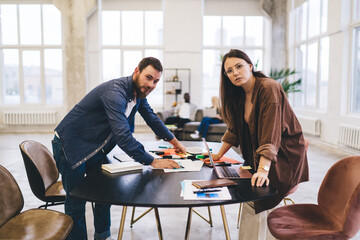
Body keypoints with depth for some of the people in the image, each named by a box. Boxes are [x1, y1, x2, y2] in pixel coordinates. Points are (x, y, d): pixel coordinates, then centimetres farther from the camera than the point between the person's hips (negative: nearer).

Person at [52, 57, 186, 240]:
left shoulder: (139, 93, -1)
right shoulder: (114, 92, -31)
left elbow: (152, 118, 15)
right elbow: (123, 136, -38)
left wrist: (175, 142, 19)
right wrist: (153, 162, -35)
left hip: (95, 149, 9)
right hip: (70, 147, -8)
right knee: (76, 202, -1)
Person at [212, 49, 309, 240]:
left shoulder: (268, 88, -20)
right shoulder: (239, 95, 6)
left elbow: (270, 134, -29)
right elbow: (235, 129, 14)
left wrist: (263, 170, -37)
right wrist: (219, 155, 11)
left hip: (284, 157, -7)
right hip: (258, 156, 8)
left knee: (256, 202, -17)